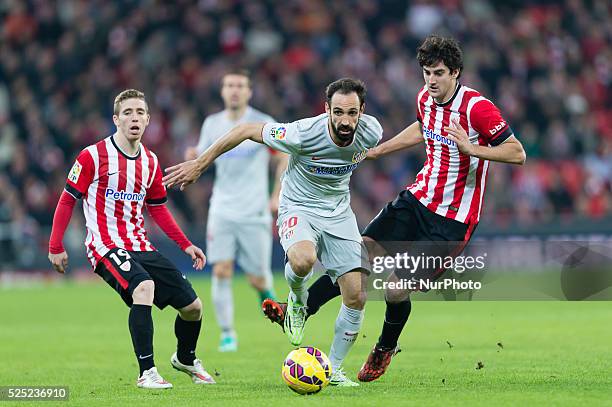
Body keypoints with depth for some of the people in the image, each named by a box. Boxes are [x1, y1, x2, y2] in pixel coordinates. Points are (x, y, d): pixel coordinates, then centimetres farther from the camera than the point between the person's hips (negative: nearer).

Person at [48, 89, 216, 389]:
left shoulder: (150, 162, 9)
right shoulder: (94, 156, -9)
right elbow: (67, 200, -2)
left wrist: (186, 245, 15)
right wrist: (55, 247, -4)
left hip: (141, 248, 6)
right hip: (106, 247, -6)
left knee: (193, 307, 4)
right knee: (144, 287, -35)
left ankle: (185, 359, 37)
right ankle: (146, 373, -28)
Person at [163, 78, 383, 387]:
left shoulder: (371, 132, -17)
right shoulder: (303, 133, -29)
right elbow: (247, 130, -17)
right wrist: (199, 164, -11)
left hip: (339, 213, 4)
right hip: (298, 208, -4)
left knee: (357, 296, -7)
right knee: (303, 260, -38)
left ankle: (334, 369, 14)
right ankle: (297, 300, -2)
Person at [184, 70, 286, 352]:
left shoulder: (263, 124, -4)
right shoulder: (212, 124, 6)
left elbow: (284, 159, 3)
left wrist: (277, 197, -5)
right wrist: (193, 157, -10)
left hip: (254, 212, -2)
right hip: (222, 210, 2)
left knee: (256, 278, -2)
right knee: (221, 271, -11)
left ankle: (266, 291, 36)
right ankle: (227, 334, -2)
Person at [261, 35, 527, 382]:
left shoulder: (477, 107, -18)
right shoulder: (425, 98, 4)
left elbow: (518, 154, -17)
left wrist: (471, 148, -30)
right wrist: (374, 151, 27)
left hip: (453, 219, -7)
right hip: (419, 198, 7)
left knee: (397, 290, -8)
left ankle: (385, 349, 21)